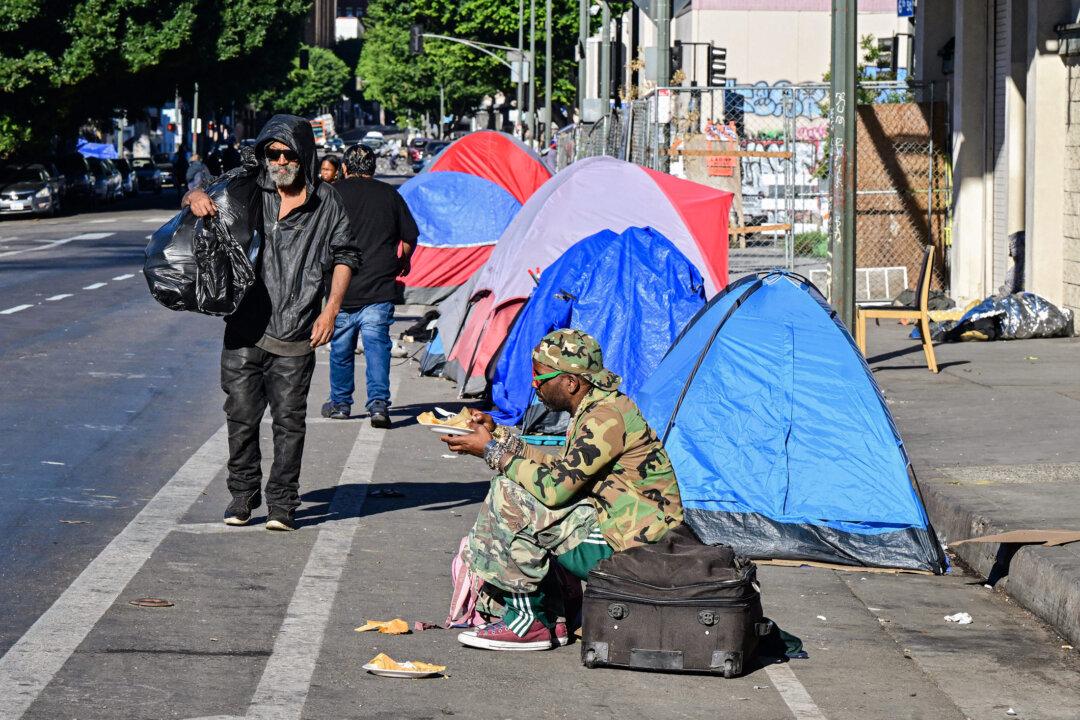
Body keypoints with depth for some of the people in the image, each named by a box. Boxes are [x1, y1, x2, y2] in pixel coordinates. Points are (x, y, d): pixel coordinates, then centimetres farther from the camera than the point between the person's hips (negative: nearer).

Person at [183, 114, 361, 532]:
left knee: (289, 420, -2)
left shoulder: (325, 202, 5)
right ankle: (243, 495, 19)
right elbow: (200, 199, 14)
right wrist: (197, 196, -12)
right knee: (241, 415, 5)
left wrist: (331, 309, -2)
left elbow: (345, 257, 9)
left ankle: (282, 504, 6)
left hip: (295, 337, -1)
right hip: (245, 328, 1)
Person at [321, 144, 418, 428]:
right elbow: (410, 237, 12)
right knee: (377, 344, -2)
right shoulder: (389, 194, 6)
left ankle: (340, 402, 24)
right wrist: (402, 262, 31)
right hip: (380, 287, 0)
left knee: (341, 346, 12)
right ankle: (379, 402, -16)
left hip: (341, 287, 0)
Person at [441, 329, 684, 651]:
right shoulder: (595, 410, 12)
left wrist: (492, 451, -14)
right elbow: (562, 468, 20)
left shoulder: (608, 417, -20)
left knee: (509, 498, -17)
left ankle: (526, 622, -8)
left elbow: (553, 488, -24)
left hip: (628, 549, -11)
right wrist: (498, 435, 15)